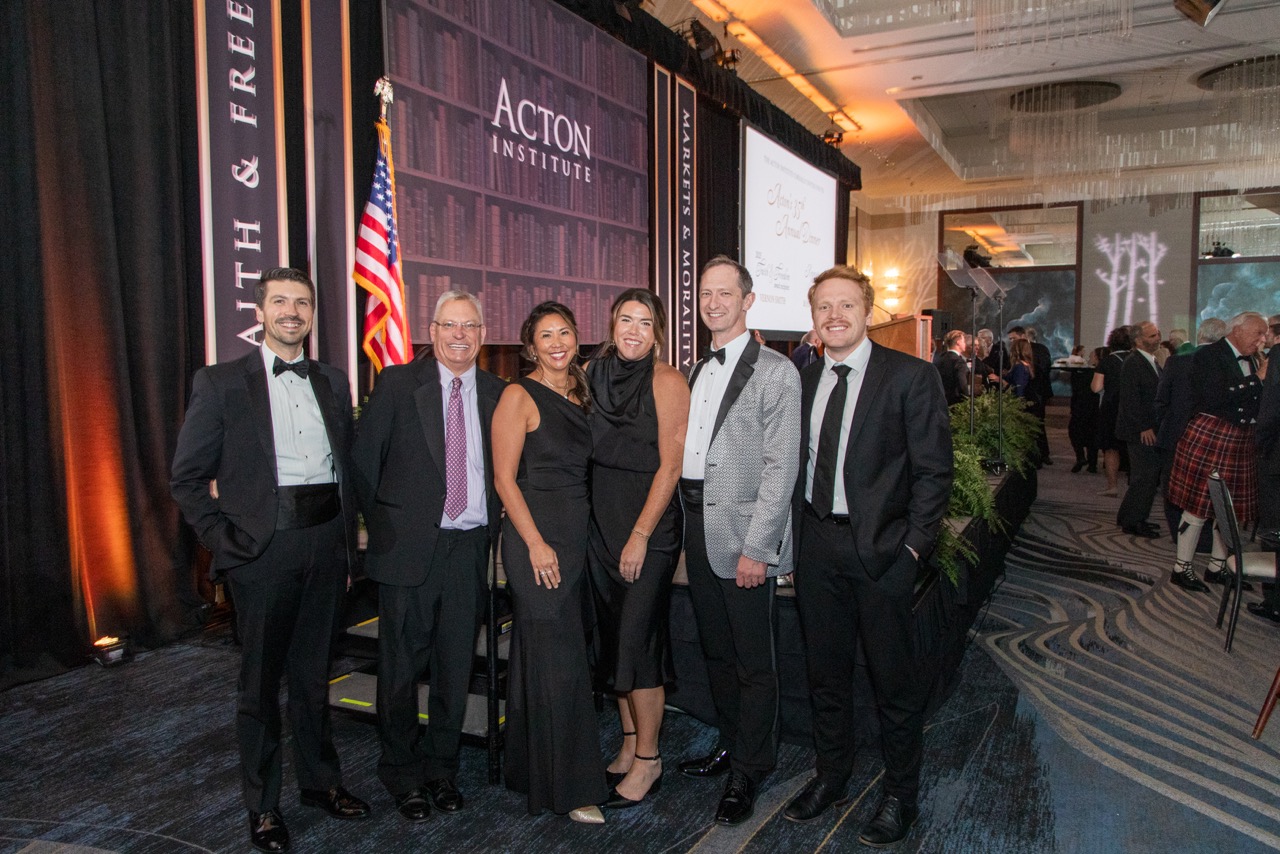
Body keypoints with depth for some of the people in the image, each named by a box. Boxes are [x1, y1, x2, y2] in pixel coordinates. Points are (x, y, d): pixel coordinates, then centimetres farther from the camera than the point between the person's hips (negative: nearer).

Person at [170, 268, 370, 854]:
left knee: (313, 672, 17)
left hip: (326, 542, 4)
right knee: (261, 679, 9)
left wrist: (347, 544, 9)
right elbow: (187, 479, -2)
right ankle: (263, 805, 25)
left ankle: (320, 780, 33)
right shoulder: (220, 383, -2)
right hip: (263, 547, -3)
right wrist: (226, 540, -9)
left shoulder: (333, 383, 10)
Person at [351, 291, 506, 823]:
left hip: (470, 548, 3)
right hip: (409, 546, -2)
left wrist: (491, 528, 3)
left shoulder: (498, 394, 7)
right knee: (401, 666, 8)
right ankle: (403, 775, 27)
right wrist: (384, 525, 0)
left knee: (456, 668, 12)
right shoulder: (397, 384, -1)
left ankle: (441, 768, 31)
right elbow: (364, 461, 0)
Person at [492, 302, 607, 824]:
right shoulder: (519, 397, -7)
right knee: (555, 659, -3)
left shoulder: (581, 394, 13)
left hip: (578, 535, 7)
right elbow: (504, 477, -11)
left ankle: (536, 769, 30)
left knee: (567, 654, 14)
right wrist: (536, 543, -17)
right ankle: (567, 786, 9)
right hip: (537, 536, -7)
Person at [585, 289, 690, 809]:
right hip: (600, 522, 6)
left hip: (648, 525, -6)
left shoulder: (666, 382, -10)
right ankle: (629, 743, 28)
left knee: (637, 639, -3)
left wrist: (640, 536, -16)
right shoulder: (596, 375, 8)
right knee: (613, 637, 13)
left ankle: (648, 760, 12)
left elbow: (670, 465, -13)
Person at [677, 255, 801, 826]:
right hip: (696, 528, 7)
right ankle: (730, 744, 38)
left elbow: (781, 467, -15)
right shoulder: (697, 371, 13)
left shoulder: (774, 372, -10)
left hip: (742, 534, -7)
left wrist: (756, 548, -18)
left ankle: (749, 770, 21)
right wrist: (687, 518, 7)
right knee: (716, 650, 19)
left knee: (752, 660, 5)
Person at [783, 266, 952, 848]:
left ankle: (901, 795, 29)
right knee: (825, 672, 18)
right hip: (817, 545, 5)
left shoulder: (910, 377, -8)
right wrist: (796, 535, 3)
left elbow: (934, 470, -9)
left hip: (881, 549, -4)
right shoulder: (804, 380, 7)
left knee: (895, 679, 9)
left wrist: (912, 545, -13)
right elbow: (799, 464, 10)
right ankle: (831, 777, 38)